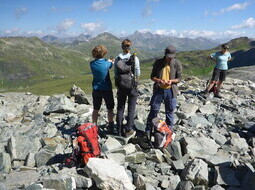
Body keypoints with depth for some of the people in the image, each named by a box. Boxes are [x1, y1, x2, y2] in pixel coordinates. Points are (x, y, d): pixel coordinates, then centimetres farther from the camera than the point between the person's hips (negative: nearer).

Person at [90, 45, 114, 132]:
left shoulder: (92, 64, -8)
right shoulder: (106, 63, -17)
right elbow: (111, 64, 7)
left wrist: (109, 60, 22)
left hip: (96, 89, 3)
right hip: (107, 89, -3)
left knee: (95, 109, 13)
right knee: (110, 108, 12)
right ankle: (110, 126, 16)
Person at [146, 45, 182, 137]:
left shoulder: (177, 64, -1)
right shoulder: (158, 62, 1)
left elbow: (179, 78, 1)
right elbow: (152, 77, 3)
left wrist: (171, 81, -19)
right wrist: (159, 80, -18)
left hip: (171, 91, 0)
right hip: (158, 90, 0)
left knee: (170, 112, 10)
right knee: (153, 110, 5)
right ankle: (148, 131, 19)